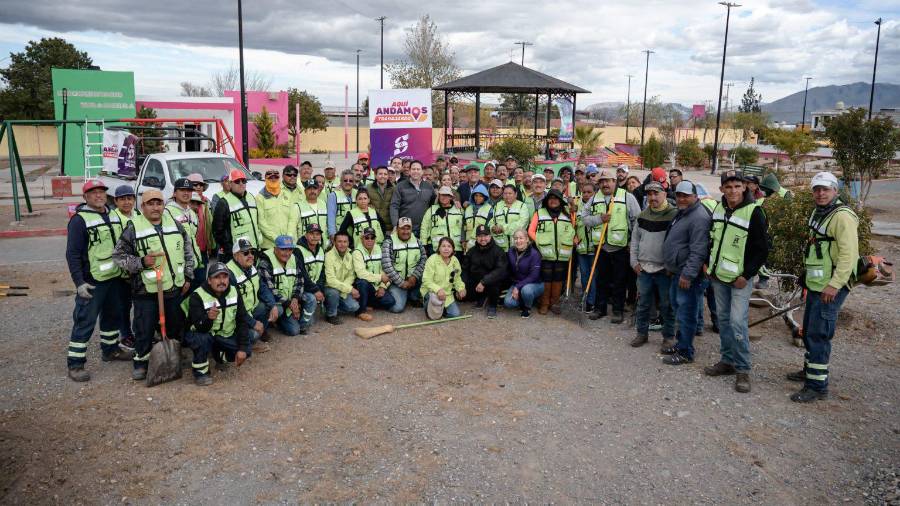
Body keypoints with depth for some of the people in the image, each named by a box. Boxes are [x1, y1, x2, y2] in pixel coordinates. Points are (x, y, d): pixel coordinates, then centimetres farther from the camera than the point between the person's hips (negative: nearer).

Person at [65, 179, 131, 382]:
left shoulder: (113, 216, 11)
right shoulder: (79, 220, -12)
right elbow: (72, 254, -14)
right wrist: (79, 282, -19)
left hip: (114, 277, 8)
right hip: (91, 282, -7)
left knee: (113, 315, 19)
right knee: (85, 322, -5)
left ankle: (110, 349, 37)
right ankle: (75, 364, 2)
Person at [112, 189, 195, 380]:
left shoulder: (175, 224, 6)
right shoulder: (133, 228, -6)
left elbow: (188, 251, 14)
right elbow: (118, 256, -3)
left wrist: (188, 277, 11)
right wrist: (141, 262, -17)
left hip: (175, 288, 4)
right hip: (146, 292, -4)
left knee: (175, 326, 16)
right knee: (144, 329, 3)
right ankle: (141, 361, 22)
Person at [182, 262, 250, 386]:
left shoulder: (234, 292, -8)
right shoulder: (197, 297, -22)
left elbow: (242, 321, -6)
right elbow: (201, 329, -29)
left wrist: (242, 348, -14)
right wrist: (208, 318, -53)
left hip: (225, 335, 4)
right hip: (200, 333, -4)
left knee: (246, 351, -14)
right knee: (202, 339, -37)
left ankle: (219, 355, 16)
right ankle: (200, 372, -12)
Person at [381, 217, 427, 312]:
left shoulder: (417, 242, 5)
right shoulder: (389, 242, -10)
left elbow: (423, 260, 2)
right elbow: (387, 266, -16)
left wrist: (414, 276, -13)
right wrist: (401, 283, -15)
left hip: (414, 280, 4)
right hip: (396, 282, -4)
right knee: (397, 307, -19)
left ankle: (410, 295, 15)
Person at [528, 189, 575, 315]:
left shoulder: (568, 215, 12)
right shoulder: (539, 213, 4)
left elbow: (573, 231, 17)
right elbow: (531, 231, 2)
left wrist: (573, 241, -1)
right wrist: (539, 242, -9)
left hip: (562, 255, 2)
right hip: (545, 254, -2)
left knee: (558, 279, 7)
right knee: (545, 280, 0)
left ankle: (554, 303, 19)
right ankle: (544, 304, 12)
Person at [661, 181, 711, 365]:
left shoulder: (699, 217, -18)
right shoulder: (681, 213, 15)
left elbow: (698, 251, -25)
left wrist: (688, 274, -26)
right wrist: (671, 266, 24)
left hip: (688, 275, -11)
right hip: (677, 272, 11)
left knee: (685, 314, -3)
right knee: (678, 308, 20)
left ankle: (685, 352, 7)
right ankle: (681, 343, 34)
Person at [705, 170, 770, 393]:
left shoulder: (753, 212, -13)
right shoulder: (718, 208, 6)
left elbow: (762, 249, -12)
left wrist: (746, 275, -15)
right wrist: (708, 263, 11)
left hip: (740, 278, -6)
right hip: (718, 275, 6)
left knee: (737, 321, -10)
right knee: (724, 319, 13)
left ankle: (742, 369, 1)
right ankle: (727, 360, 25)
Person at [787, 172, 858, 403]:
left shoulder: (842, 216, -16)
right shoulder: (818, 213, 15)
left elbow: (849, 253, -23)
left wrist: (834, 284, -26)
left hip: (831, 287, -10)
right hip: (815, 284, 10)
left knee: (818, 334, -9)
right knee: (809, 330, 20)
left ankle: (817, 386, -2)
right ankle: (809, 370, 36)